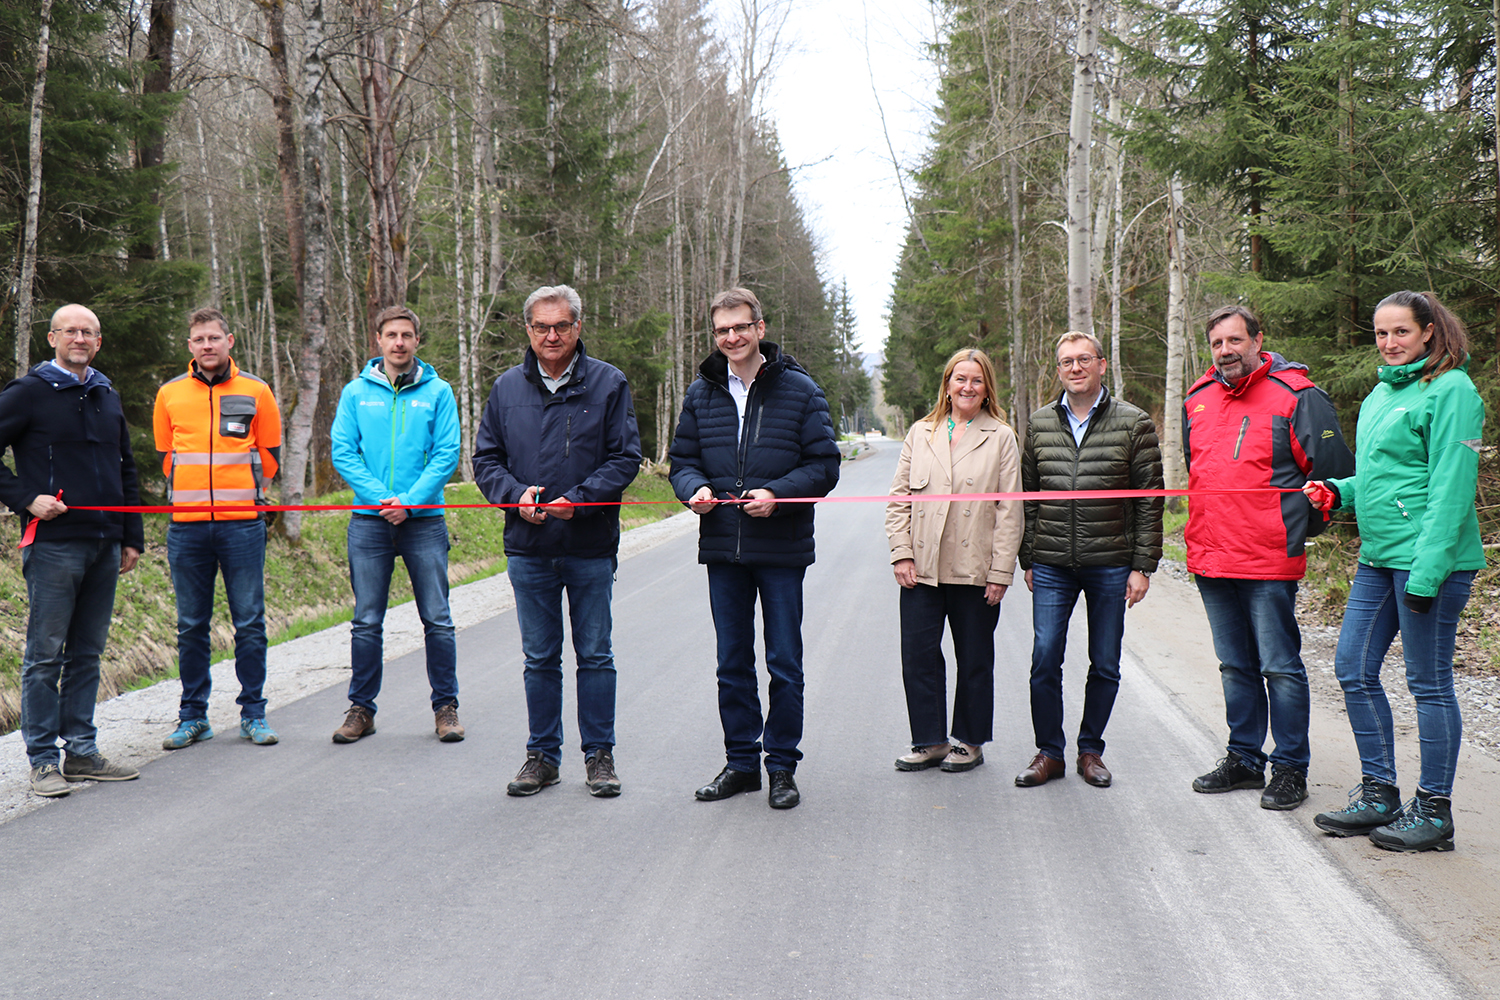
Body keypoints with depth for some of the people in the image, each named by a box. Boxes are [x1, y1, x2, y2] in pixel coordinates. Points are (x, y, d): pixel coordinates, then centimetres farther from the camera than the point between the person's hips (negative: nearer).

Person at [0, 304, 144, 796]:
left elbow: (125, 470, 22)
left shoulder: (107, 396, 16)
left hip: (104, 546, 6)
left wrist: (132, 536, 17)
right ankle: (43, 760, 6)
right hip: (53, 543, -6)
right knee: (45, 655, -1)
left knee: (88, 653, 11)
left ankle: (82, 752, 18)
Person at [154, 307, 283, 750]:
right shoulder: (169, 394, 9)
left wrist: (243, 494, 8)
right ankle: (193, 717, 15)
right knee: (191, 626, 6)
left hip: (242, 524, -1)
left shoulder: (255, 391, 6)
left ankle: (253, 713, 10)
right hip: (187, 526, 1)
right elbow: (165, 455, 18)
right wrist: (192, 495, 12)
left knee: (250, 623, 1)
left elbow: (269, 454, 12)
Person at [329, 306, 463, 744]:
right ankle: (361, 708, 16)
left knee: (437, 619, 1)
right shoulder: (356, 392, 7)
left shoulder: (437, 392, 4)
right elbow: (342, 452, 2)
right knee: (367, 621, 5)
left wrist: (409, 501, -13)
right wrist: (380, 496, -11)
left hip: (424, 520, -1)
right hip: (369, 521, 1)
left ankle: (446, 706, 12)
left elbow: (446, 455, -2)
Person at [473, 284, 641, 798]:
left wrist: (578, 498, -16)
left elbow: (625, 457, -4)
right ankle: (543, 755, 21)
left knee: (595, 656, 6)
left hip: (592, 548, -2)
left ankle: (599, 754, 17)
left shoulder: (608, 384, -1)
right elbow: (486, 459, 10)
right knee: (539, 659, 11)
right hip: (528, 548, 2)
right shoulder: (507, 388, 8)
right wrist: (516, 494, -9)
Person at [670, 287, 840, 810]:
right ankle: (741, 762, 24)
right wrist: (694, 488, -8)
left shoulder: (799, 389, -3)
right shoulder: (701, 393, 8)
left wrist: (777, 494, -18)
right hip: (722, 550, 4)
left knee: (784, 664, 4)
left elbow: (824, 465, -4)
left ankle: (782, 766, 16)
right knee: (732, 664, 12)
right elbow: (682, 459, 14)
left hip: (781, 549, -3)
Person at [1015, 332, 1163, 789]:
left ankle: (1091, 749, 23)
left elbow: (1149, 499, -1)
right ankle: (1049, 751, 13)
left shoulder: (1134, 423, -1)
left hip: (1111, 565, -1)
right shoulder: (1040, 424, 7)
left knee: (1105, 665, 7)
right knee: (1044, 660, -1)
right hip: (1052, 566, 2)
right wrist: (1027, 559, 9)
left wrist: (1143, 565, -5)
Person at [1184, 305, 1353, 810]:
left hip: (1268, 561, -6)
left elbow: (1332, 473, -6)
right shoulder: (1198, 399, 11)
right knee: (1235, 666, 16)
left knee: (1280, 668, 0)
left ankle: (1290, 769, 11)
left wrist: (1294, 527, 2)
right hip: (1210, 557, 7)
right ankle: (1244, 758, 27)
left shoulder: (1296, 396, -8)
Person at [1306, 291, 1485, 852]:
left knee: (1428, 682, -1)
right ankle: (1379, 794, 22)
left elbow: (1451, 487, -16)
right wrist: (1337, 492, 8)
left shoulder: (1451, 391, -10)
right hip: (1379, 556, 9)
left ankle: (1434, 812, 11)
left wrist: (1426, 569, -21)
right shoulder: (1381, 393, 16)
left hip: (1430, 558, -9)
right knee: (1353, 669, 10)